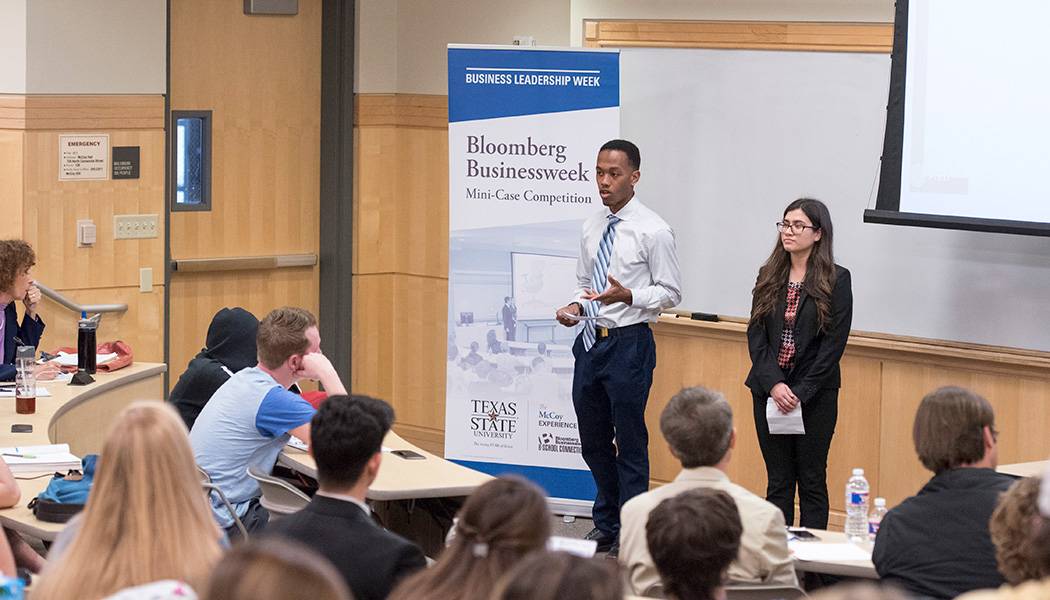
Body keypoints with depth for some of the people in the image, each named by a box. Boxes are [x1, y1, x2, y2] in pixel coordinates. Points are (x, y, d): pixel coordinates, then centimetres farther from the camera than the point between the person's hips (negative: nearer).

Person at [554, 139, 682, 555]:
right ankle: (606, 524, 33)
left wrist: (627, 296, -23)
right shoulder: (591, 228, 10)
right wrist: (576, 306, -1)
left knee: (630, 442, 0)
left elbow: (670, 293, -7)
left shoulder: (652, 231, -10)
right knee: (593, 441, 16)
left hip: (629, 342, -7)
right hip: (591, 340, 7)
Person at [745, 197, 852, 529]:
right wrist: (773, 384, -11)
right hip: (769, 390, 4)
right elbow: (756, 334, 3)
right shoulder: (769, 277, 8)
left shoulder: (836, 280, -5)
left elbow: (834, 343, -9)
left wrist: (800, 392, -13)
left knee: (811, 480, 4)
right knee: (778, 481, 8)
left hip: (815, 393, -4)